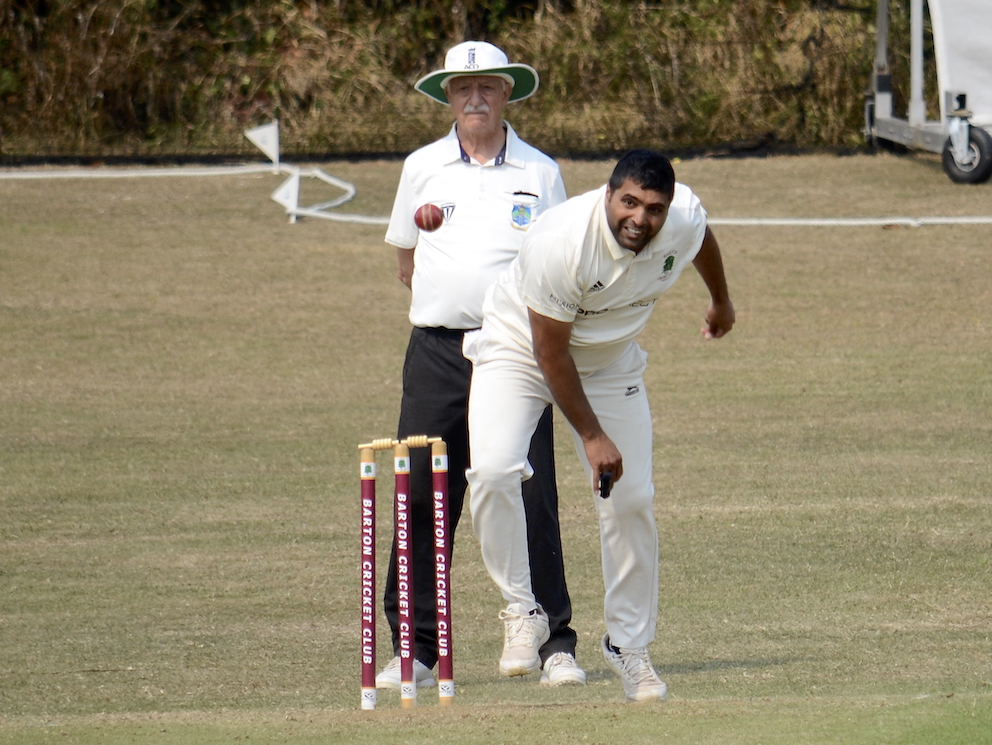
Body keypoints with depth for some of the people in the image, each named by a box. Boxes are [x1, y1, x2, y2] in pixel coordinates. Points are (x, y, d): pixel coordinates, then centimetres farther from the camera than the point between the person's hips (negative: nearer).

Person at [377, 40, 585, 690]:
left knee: (531, 497, -6)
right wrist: (451, 291, 11)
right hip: (438, 349, 1)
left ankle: (554, 642, -2)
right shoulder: (423, 169, 11)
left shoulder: (540, 173, 8)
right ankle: (415, 647, 3)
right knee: (422, 498, -3)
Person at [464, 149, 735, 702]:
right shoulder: (561, 243, -36)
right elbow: (550, 352, -25)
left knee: (632, 501, -2)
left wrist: (722, 301, 26)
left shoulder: (685, 221, -22)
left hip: (612, 360, 4)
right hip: (520, 347, -4)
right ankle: (522, 609, -10)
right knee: (493, 470, -27)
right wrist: (592, 436, -21)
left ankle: (630, 643, 13)